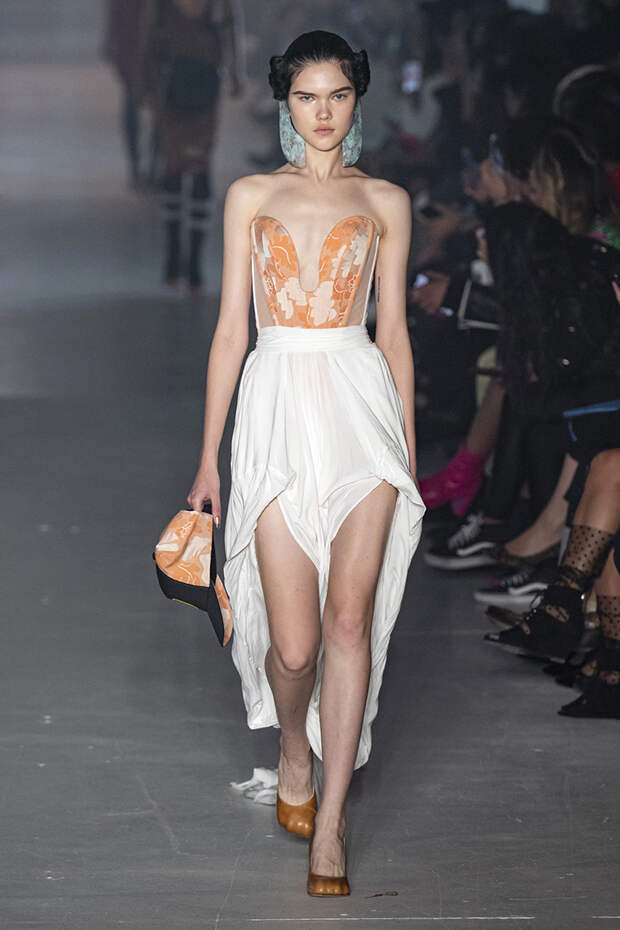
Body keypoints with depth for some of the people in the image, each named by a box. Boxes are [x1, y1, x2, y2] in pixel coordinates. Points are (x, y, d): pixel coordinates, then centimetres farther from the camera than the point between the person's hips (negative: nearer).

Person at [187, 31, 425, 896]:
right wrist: (209, 456, 7)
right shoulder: (252, 196, 10)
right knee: (294, 641, -4)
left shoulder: (385, 202, 10)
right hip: (278, 408, 0)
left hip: (360, 401, 0)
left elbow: (394, 330, 13)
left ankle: (330, 821, -1)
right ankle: (294, 748, 30)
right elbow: (230, 329, 9)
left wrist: (408, 447, 12)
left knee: (349, 619, -8)